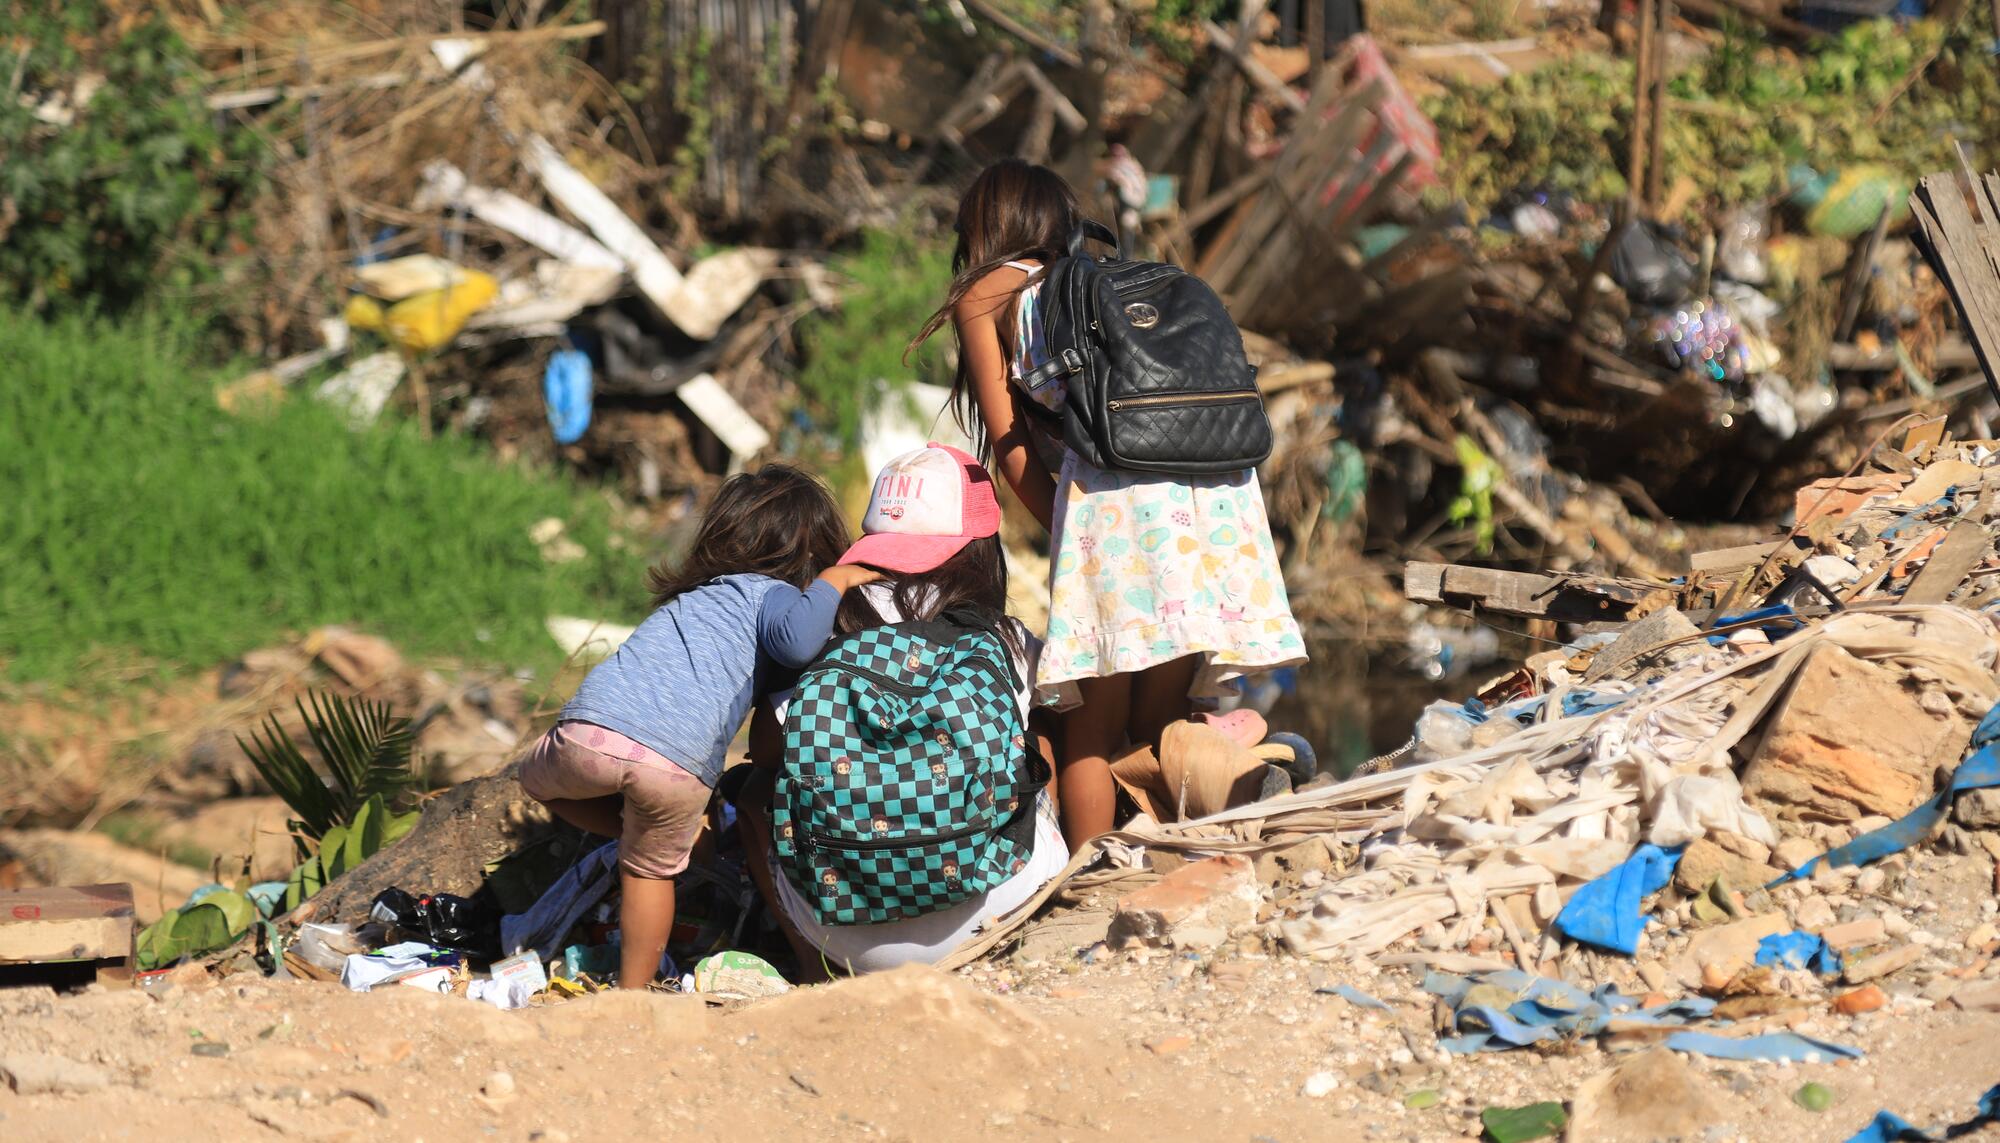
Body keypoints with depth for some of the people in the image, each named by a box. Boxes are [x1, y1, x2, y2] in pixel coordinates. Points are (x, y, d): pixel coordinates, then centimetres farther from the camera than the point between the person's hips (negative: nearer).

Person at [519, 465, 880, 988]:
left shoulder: (688, 595, 33)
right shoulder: (775, 596, 14)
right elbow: (799, 641, -8)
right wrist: (835, 580, 8)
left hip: (590, 733, 3)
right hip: (678, 765, -3)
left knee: (539, 777, 35)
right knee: (650, 870, 21)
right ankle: (633, 993, 24)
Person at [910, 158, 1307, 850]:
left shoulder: (983, 294, 18)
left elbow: (1008, 438, 11)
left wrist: (1060, 522, 15)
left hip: (1114, 477, -5)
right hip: (1213, 477, 5)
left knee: (1096, 715, -1)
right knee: (1162, 717, 9)